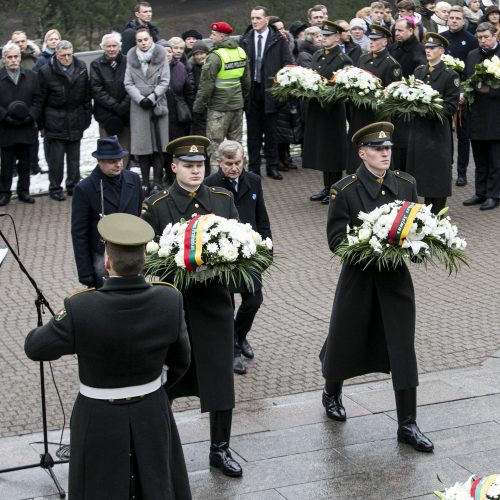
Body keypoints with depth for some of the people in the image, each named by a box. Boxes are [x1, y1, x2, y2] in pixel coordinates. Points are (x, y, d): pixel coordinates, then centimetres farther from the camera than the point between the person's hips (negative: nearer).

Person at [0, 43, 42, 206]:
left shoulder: (31, 76, 7)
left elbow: (37, 99, 4)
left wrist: (31, 116, -9)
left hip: (26, 127, 2)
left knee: (25, 162, 9)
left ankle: (24, 191, 18)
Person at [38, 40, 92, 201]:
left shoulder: (81, 68, 4)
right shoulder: (46, 71, -7)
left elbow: (87, 95, 10)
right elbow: (41, 99, -4)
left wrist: (87, 115, 7)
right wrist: (41, 124, -4)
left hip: (76, 119, 4)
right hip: (55, 120, -4)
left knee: (74, 155, 10)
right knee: (56, 156, -2)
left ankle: (73, 186, 21)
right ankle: (55, 188, 7)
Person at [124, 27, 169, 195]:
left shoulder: (160, 55, 2)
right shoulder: (131, 57, 5)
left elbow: (165, 81, 0)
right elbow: (128, 83, 4)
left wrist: (152, 97, -11)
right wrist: (140, 99, -10)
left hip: (157, 104, -1)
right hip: (138, 106, 1)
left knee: (158, 144, -2)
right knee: (142, 144, -1)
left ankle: (157, 182, 3)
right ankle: (145, 182, 7)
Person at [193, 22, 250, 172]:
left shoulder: (215, 56, -17)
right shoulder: (241, 52, 7)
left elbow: (206, 85, -17)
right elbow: (246, 79, 16)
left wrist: (198, 105, -8)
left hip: (219, 107, -7)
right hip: (237, 104, 7)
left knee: (215, 143, -2)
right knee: (236, 140, 16)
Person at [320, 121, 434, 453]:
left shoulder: (407, 184, 2)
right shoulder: (345, 190, -9)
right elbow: (336, 239, -10)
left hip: (396, 278, 2)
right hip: (358, 277, -2)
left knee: (403, 350, 0)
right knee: (345, 340, 14)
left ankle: (407, 424, 8)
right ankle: (332, 394, 44)